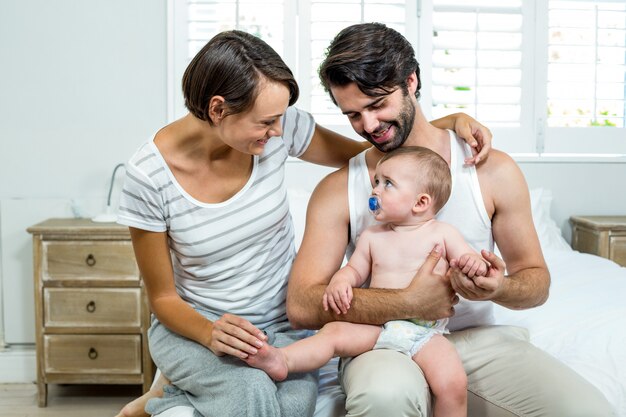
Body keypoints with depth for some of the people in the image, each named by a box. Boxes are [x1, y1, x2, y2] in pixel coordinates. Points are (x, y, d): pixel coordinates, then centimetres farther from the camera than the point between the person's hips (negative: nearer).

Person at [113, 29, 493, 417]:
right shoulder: (149, 175, -19)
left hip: (283, 319, 3)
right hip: (193, 325, -3)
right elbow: (163, 298, -9)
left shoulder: (278, 128, -12)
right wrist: (211, 333, -29)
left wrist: (452, 121, -9)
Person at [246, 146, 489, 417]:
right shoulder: (371, 237, 13)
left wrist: (475, 264, -18)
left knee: (453, 385, -22)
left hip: (426, 333, -3)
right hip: (377, 327, 3)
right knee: (333, 331, -18)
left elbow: (470, 264, 6)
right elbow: (355, 270, 17)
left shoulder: (443, 234, 4)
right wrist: (339, 281, -5)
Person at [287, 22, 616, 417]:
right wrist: (410, 302, -21)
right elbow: (301, 305, -12)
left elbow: (537, 280, 7)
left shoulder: (494, 170, 1)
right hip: (386, 343, -2)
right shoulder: (338, 190, -2)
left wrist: (499, 289, -18)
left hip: (478, 338, 3)